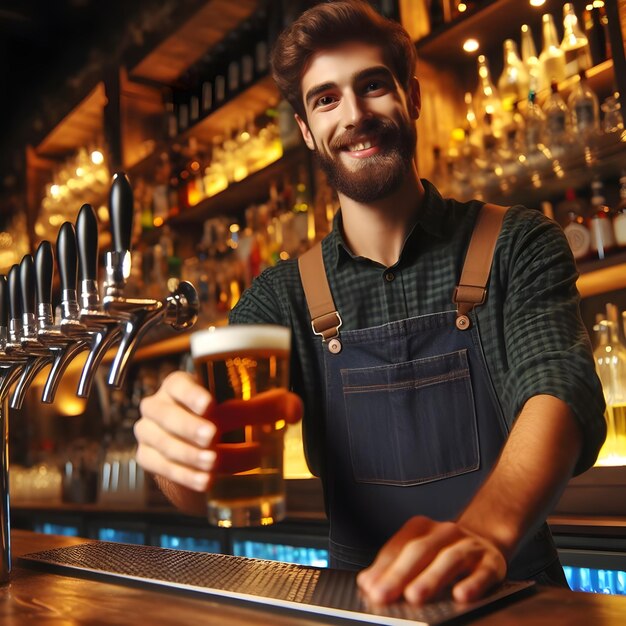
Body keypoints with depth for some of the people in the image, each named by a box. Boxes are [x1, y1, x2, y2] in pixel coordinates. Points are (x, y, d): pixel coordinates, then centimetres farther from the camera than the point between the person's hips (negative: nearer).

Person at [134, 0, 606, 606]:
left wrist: (483, 531, -35)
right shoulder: (279, 297, 2)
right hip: (360, 602, 2)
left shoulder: (517, 245, -2)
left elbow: (559, 390, -16)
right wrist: (174, 447, -30)